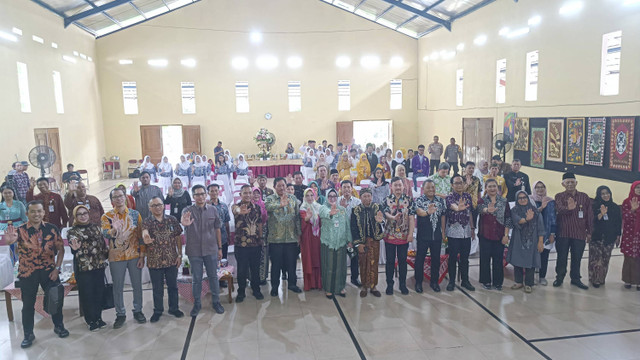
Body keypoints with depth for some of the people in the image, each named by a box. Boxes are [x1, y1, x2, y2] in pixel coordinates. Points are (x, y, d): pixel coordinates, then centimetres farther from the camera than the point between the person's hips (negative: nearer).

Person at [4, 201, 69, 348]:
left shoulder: (52, 229, -2)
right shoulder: (20, 230, -7)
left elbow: (60, 249, 3)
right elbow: (9, 239, -29)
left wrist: (56, 268, -5)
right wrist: (8, 239, -53)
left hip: (49, 271, 1)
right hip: (27, 272, -1)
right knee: (28, 304, 8)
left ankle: (59, 326, 28)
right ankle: (28, 334, 22)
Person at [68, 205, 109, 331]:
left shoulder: (96, 227, 9)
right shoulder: (72, 231, -2)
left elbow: (103, 243, 15)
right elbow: (73, 247, -14)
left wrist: (107, 256, 13)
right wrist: (75, 248, -36)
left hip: (99, 265, 4)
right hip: (83, 267, -3)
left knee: (99, 292, 9)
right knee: (86, 294, 3)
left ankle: (98, 317, 24)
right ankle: (90, 320, 16)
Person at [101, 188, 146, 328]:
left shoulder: (135, 214, 2)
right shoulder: (107, 216, -1)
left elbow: (141, 235, 3)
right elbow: (105, 234, -18)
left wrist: (142, 255, -2)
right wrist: (113, 231, -42)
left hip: (134, 256, 1)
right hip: (116, 257, -1)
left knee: (137, 285, 9)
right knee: (118, 287, 9)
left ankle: (138, 311, 25)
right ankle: (120, 314, 23)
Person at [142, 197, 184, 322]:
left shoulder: (172, 220, 1)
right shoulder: (147, 222, -5)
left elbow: (178, 237, 5)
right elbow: (144, 231, -28)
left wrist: (180, 255, 0)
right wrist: (145, 237, -52)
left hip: (172, 260, 1)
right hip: (154, 261, -1)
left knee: (173, 286, 13)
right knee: (157, 288, 12)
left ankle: (174, 308, 30)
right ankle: (158, 311, 28)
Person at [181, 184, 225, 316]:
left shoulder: (213, 210, 1)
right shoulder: (188, 210, -6)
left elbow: (217, 229, 7)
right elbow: (183, 219, -30)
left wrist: (220, 248, 6)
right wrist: (184, 222, -55)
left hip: (211, 250, 2)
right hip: (194, 251, -1)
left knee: (213, 277, 10)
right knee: (196, 279, 9)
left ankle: (216, 302, 25)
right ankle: (197, 304, 25)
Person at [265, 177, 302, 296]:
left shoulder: (293, 198, 8)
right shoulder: (270, 198, -1)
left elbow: (297, 216, 9)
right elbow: (268, 207, -26)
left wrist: (299, 233, 5)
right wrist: (281, 204, -43)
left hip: (291, 237, 3)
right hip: (276, 238, -3)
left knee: (292, 262, 12)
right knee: (276, 264, 7)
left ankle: (292, 284, 28)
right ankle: (274, 286, 21)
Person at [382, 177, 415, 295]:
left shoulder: (409, 200, 1)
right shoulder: (386, 200, 1)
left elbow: (411, 217, -4)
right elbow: (385, 213, -14)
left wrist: (410, 233, -10)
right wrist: (393, 217, -36)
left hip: (404, 236, 0)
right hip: (390, 235, 0)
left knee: (403, 260, 9)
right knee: (390, 261, 7)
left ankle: (403, 284, 22)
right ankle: (389, 284, 19)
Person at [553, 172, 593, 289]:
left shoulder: (584, 197, 8)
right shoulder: (559, 196, 1)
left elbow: (589, 215, 9)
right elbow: (559, 209, -20)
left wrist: (589, 232, 7)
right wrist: (568, 208, -43)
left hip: (580, 233, 2)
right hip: (563, 232, -2)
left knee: (577, 257, 9)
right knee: (562, 257, 6)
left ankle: (575, 278, 23)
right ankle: (559, 277, 20)